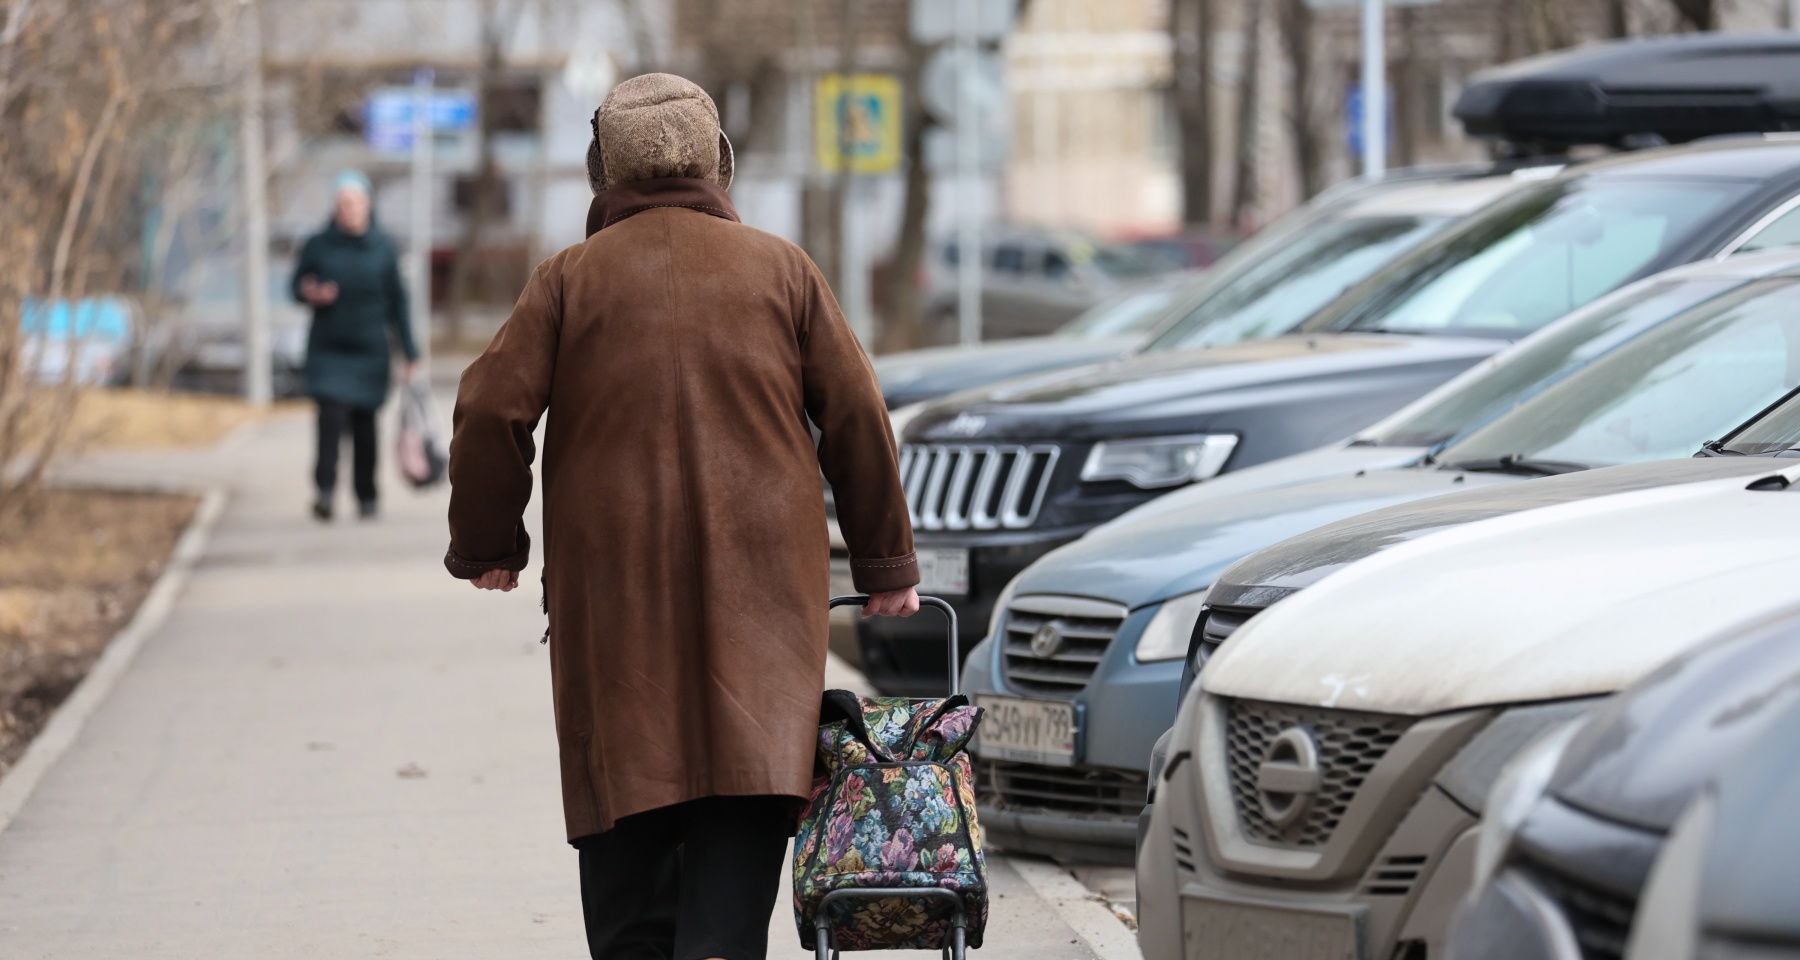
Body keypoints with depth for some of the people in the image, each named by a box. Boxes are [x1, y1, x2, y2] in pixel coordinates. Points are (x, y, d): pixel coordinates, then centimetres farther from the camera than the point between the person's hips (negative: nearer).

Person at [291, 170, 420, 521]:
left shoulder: (384, 248, 1)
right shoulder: (317, 245, -2)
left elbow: (397, 302, 5)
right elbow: (297, 284, 9)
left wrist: (409, 352, 4)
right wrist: (309, 294, -16)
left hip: (370, 351, 1)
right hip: (328, 348, -1)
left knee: (364, 425, 5)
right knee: (331, 416, -16)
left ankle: (367, 496, 18)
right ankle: (325, 490, -20)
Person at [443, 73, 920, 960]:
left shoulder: (571, 279, 3)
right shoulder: (781, 270, 7)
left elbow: (490, 411, -2)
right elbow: (856, 418, 8)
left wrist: (485, 546, 12)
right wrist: (886, 564, 16)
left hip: (611, 595, 0)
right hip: (760, 587, 0)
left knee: (626, 835, 7)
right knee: (740, 825, -4)